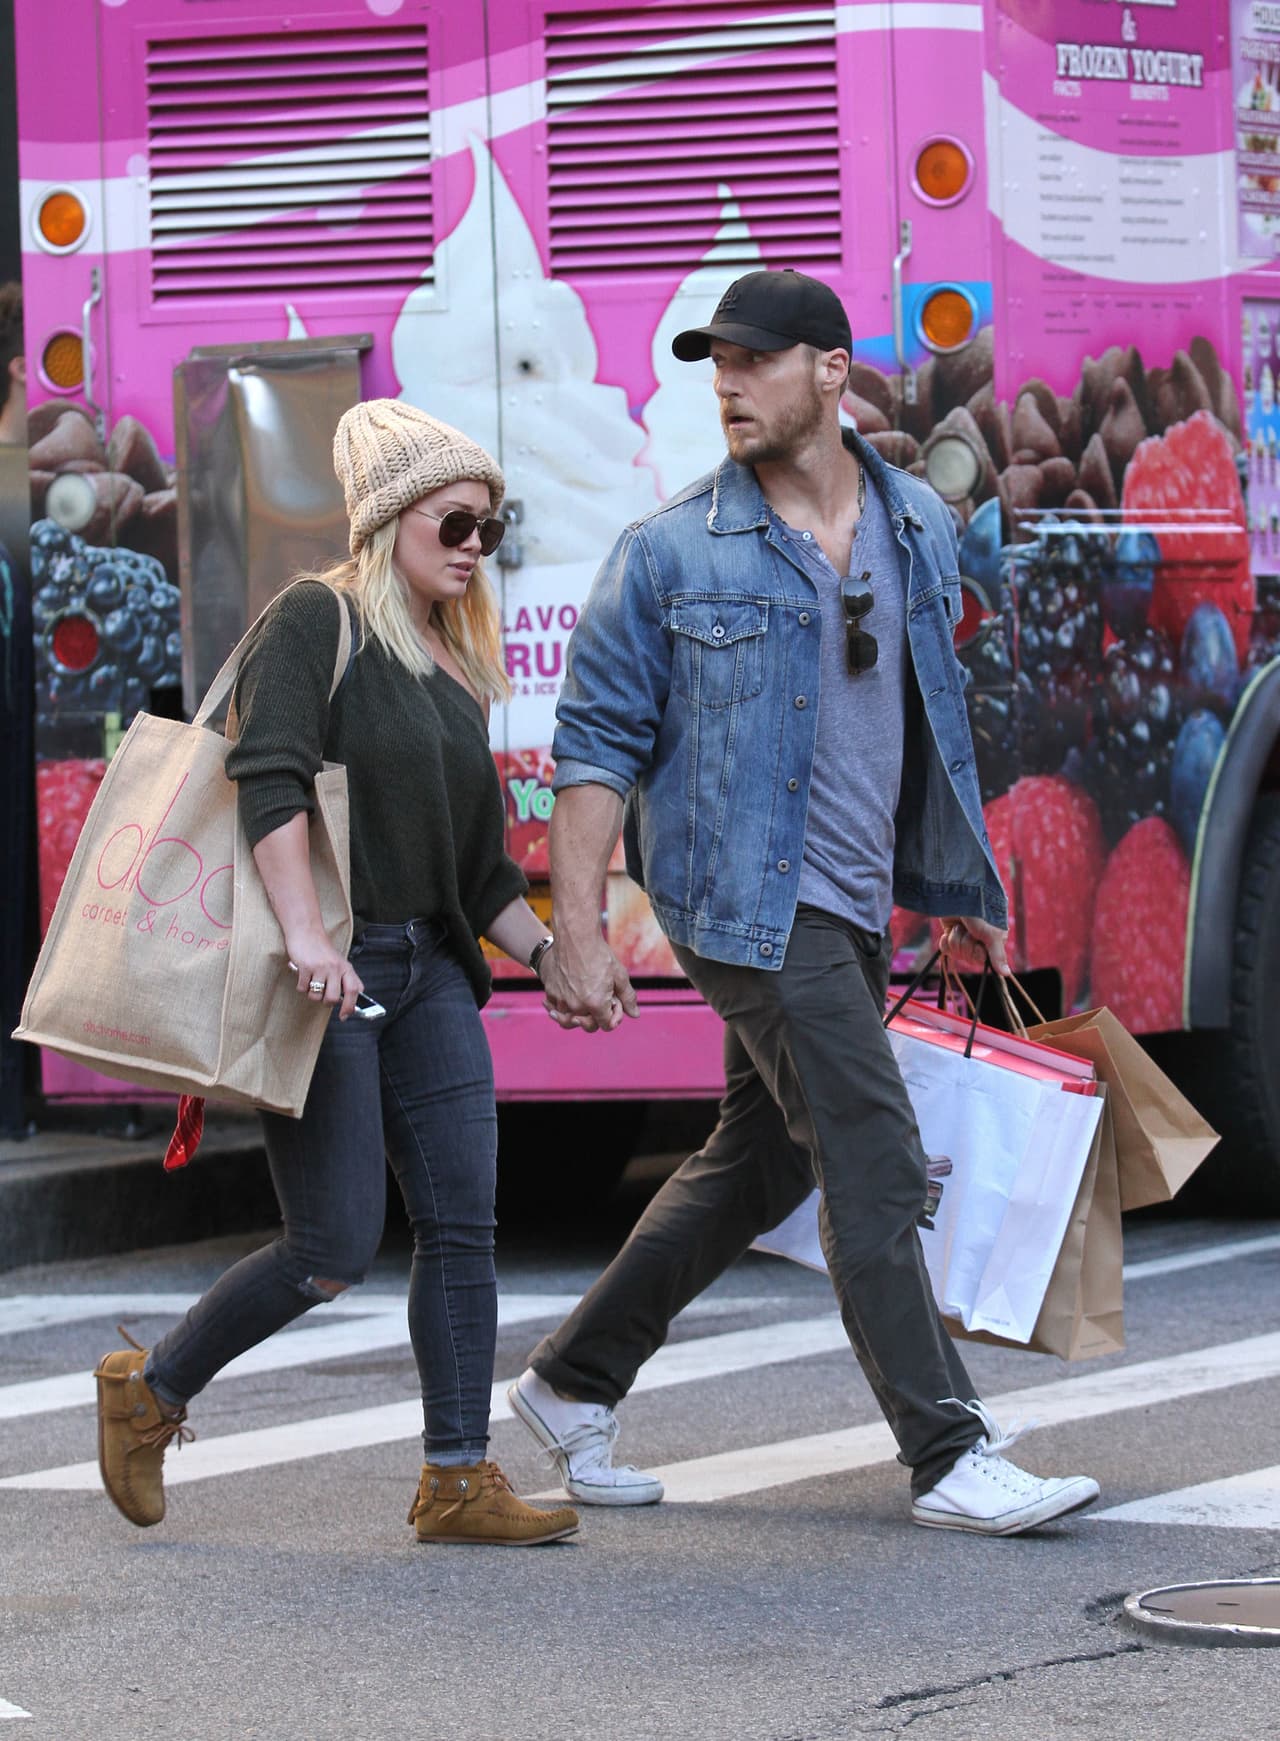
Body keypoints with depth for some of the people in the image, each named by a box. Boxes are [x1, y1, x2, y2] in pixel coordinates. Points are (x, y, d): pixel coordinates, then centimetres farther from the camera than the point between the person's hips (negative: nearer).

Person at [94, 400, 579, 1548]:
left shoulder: (455, 665, 19)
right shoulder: (317, 621, -6)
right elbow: (270, 781, -19)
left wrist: (546, 949, 13)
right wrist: (306, 937, -29)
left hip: (427, 970, 8)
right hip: (326, 978, -8)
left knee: (462, 1225, -1)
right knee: (336, 1249, -8)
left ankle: (459, 1481, 2)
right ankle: (148, 1389, 13)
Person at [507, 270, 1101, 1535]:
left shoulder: (916, 530, 6)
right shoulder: (670, 553, -8)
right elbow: (596, 743, -7)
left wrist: (960, 886, 21)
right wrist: (579, 934, -14)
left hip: (853, 906, 7)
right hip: (749, 904, -6)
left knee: (758, 1165, 14)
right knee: (874, 1168, -10)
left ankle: (572, 1383, 29)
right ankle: (949, 1458, -6)